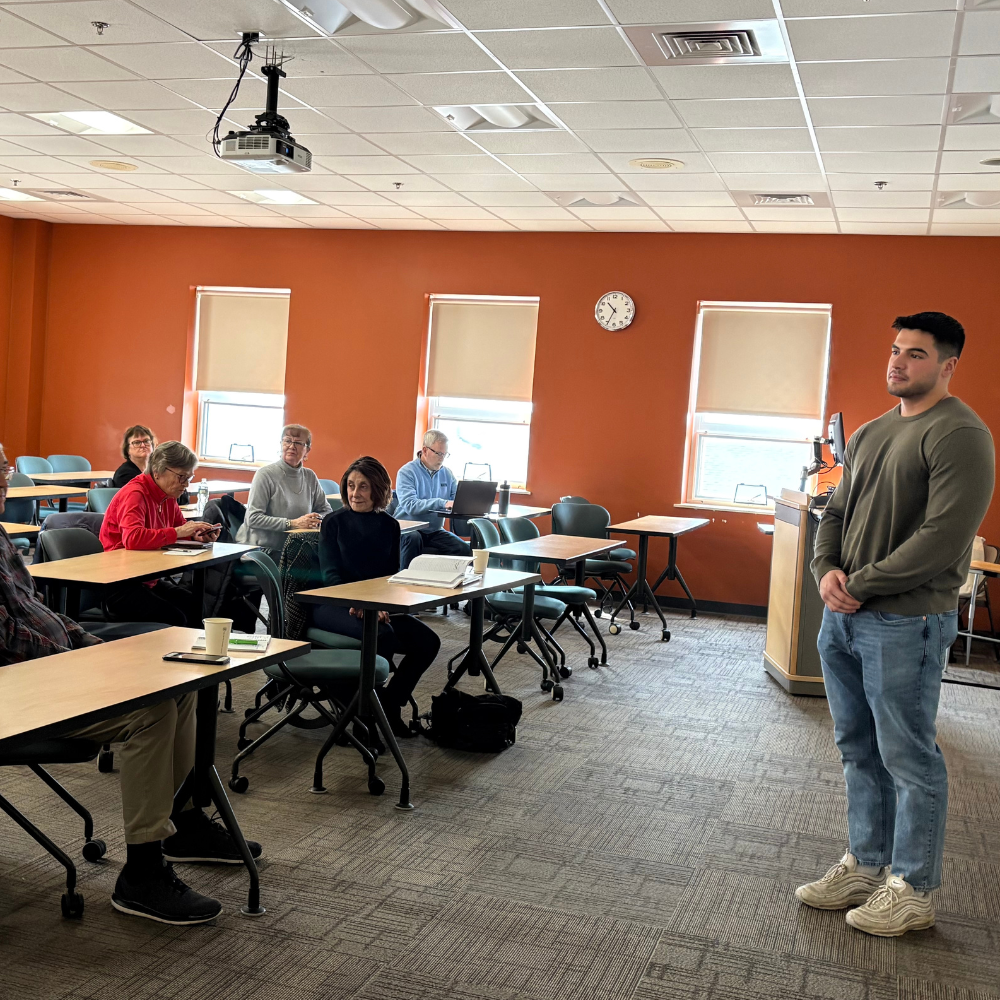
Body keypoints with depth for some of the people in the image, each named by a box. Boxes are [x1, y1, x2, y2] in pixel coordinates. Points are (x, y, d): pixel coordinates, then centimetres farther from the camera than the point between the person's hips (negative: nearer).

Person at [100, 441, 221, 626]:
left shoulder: (168, 496, 8)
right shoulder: (134, 494, -18)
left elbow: (181, 526, 19)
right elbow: (132, 538, -34)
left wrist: (197, 535, -6)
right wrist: (177, 532, -30)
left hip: (149, 580, 9)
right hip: (119, 585, -9)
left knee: (197, 609, -10)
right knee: (174, 618, -26)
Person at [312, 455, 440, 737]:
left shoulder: (389, 526, 10)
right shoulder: (334, 522, 0)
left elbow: (393, 576, 9)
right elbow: (330, 574, -7)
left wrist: (381, 605, -13)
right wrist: (356, 604, -25)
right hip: (334, 605, -4)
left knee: (428, 641, -16)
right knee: (382, 634, -34)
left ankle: (390, 704, 3)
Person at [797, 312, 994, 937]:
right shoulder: (870, 433, 15)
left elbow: (943, 539, -21)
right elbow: (836, 511, 18)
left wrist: (860, 585, -16)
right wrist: (827, 569, -2)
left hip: (906, 622, -8)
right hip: (845, 616, 8)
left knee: (909, 758, 3)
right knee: (860, 750, 16)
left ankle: (914, 890, 17)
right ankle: (866, 866, 31)